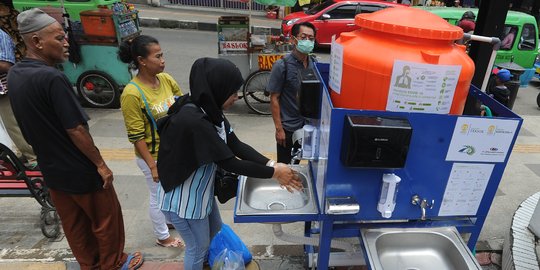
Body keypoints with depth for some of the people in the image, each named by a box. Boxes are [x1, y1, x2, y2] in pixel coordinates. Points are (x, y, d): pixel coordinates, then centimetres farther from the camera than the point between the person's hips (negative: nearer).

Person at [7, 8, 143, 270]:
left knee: (73, 224, 22)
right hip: (80, 170, -8)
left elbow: (31, 125, 10)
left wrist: (49, 153, 20)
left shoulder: (14, 75, 1)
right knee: (106, 218, 14)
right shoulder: (52, 78, -26)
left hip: (51, 168, 8)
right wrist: (100, 164, -15)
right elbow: (75, 130, -24)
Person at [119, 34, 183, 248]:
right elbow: (136, 136, -20)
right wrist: (152, 165, -18)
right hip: (154, 155, -6)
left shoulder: (166, 79, -5)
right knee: (159, 196, 14)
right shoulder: (132, 93, -24)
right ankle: (162, 236, 37)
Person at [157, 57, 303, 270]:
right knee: (198, 247, 14)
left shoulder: (209, 110, -7)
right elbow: (230, 163, -30)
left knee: (216, 235, 27)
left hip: (201, 190, 9)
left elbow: (236, 145, -5)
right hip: (182, 199, -9)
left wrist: (271, 164, -15)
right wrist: (273, 173, -20)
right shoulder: (193, 121, -35)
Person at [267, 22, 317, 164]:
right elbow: (274, 99, -12)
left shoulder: (314, 64, 1)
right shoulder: (282, 65, -14)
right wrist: (279, 129, -14)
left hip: (310, 125, 4)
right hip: (289, 127, -4)